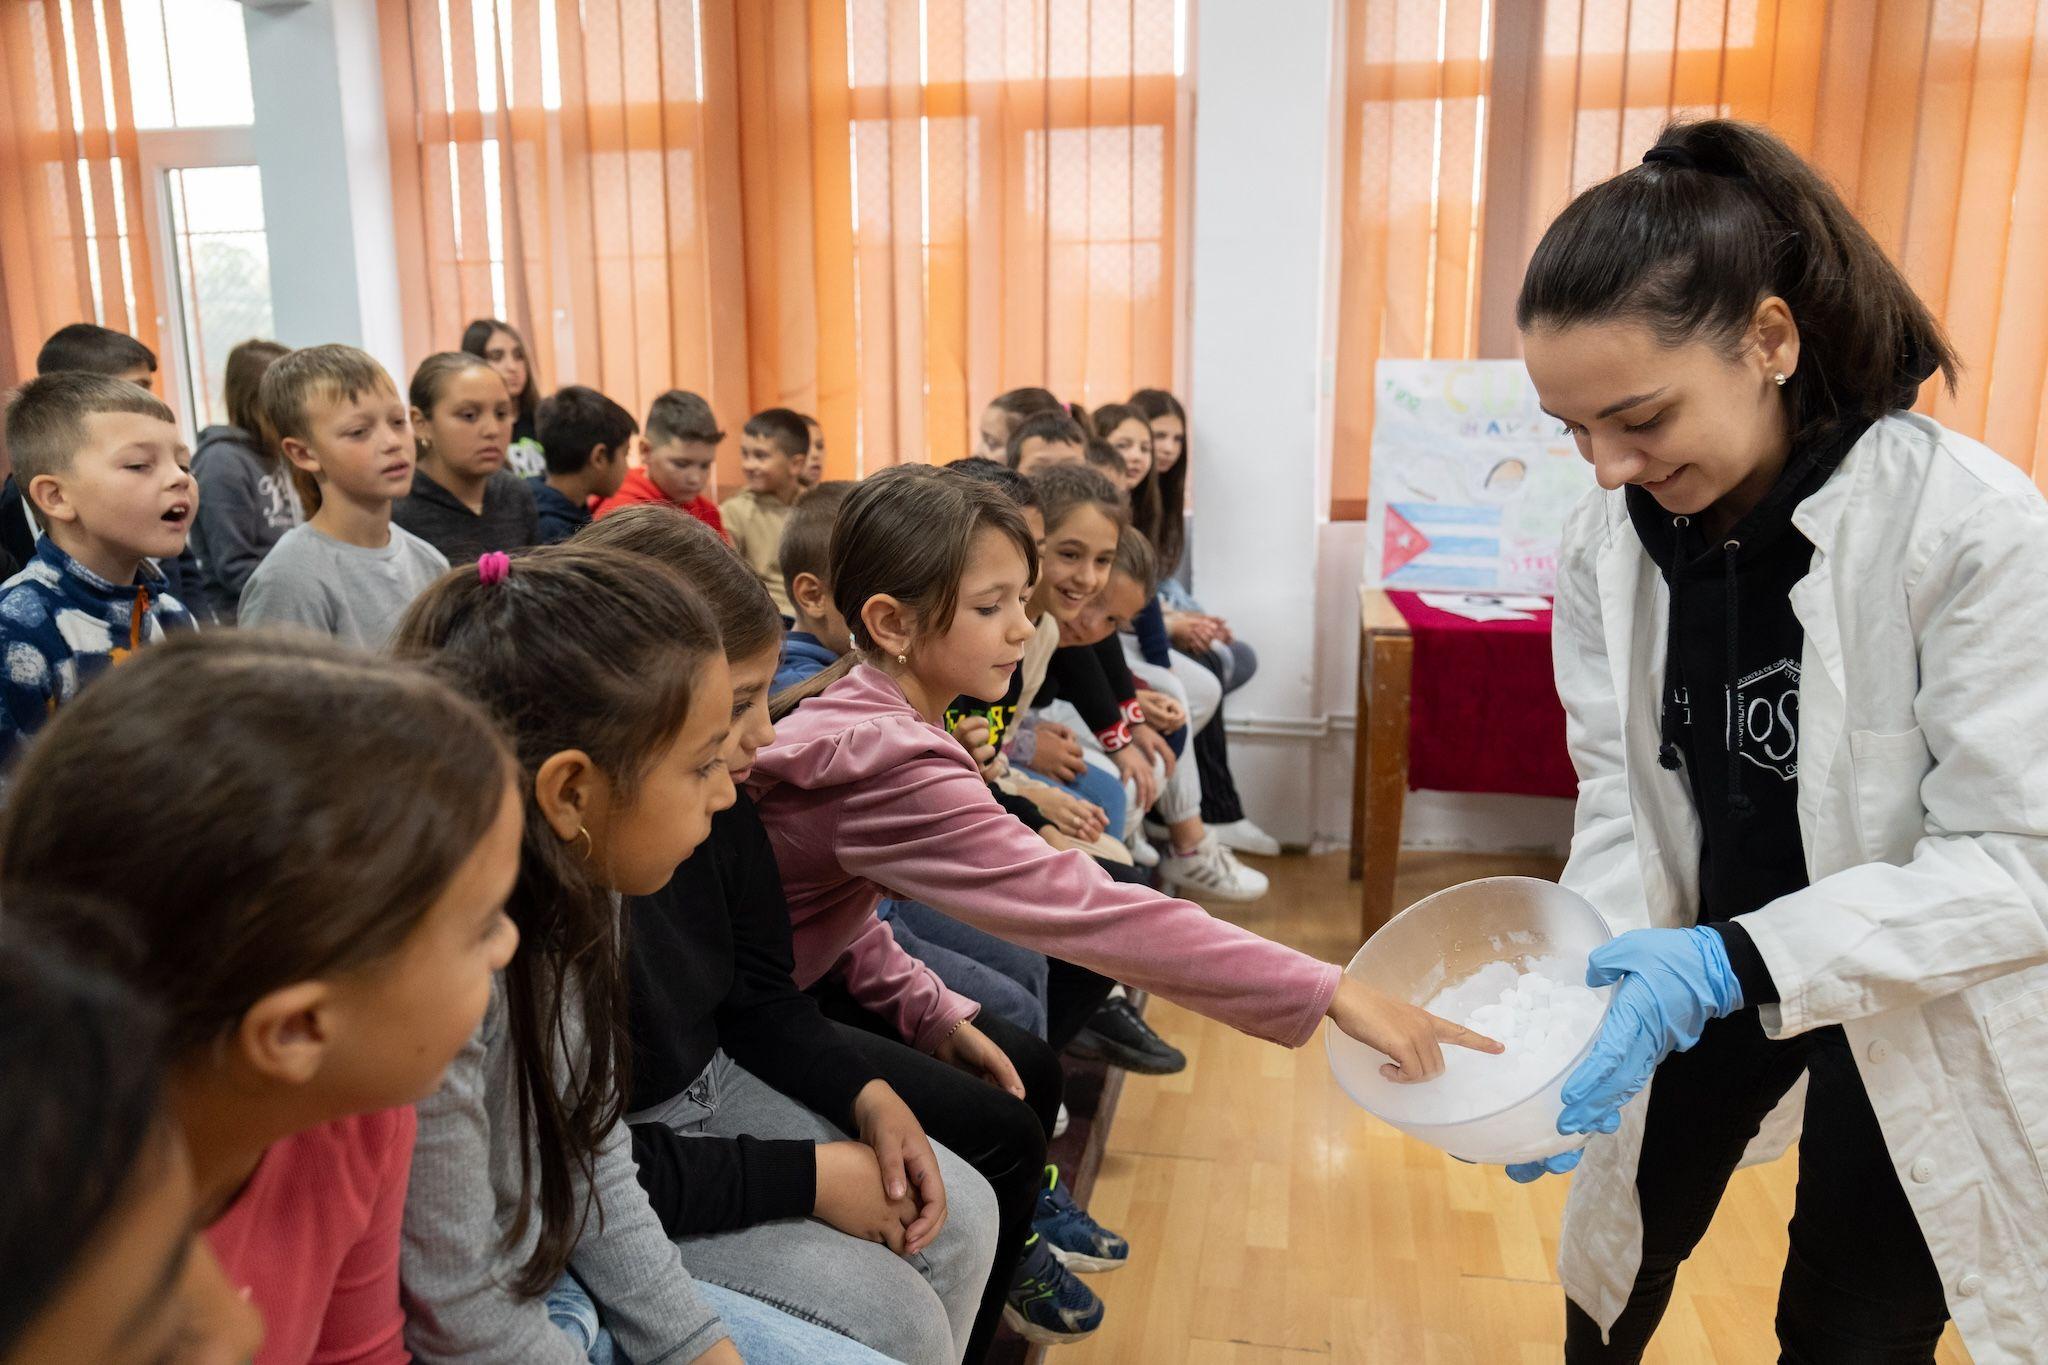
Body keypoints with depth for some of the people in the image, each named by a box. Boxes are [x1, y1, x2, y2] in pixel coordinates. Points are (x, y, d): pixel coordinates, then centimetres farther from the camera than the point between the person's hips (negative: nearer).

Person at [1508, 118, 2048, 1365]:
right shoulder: (1611, 535, -12)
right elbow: (1623, 794, -8)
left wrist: (1732, 965, -34)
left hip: (1920, 1006, -3)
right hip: (1711, 964, 4)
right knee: (1626, 1251, 20)